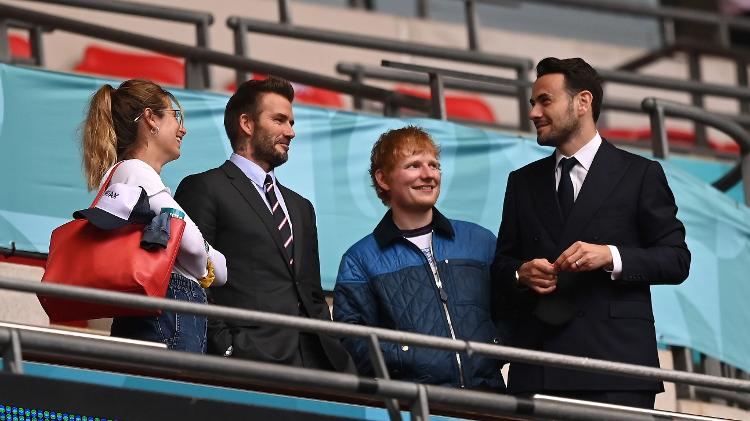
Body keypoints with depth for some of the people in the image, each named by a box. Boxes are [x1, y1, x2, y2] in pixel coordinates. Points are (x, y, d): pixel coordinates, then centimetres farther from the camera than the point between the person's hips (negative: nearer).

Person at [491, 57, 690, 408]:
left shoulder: (641, 175, 7)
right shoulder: (523, 182, 19)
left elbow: (676, 260, 3)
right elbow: (502, 264, 22)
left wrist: (610, 256, -13)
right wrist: (522, 274, -2)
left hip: (614, 359, -3)